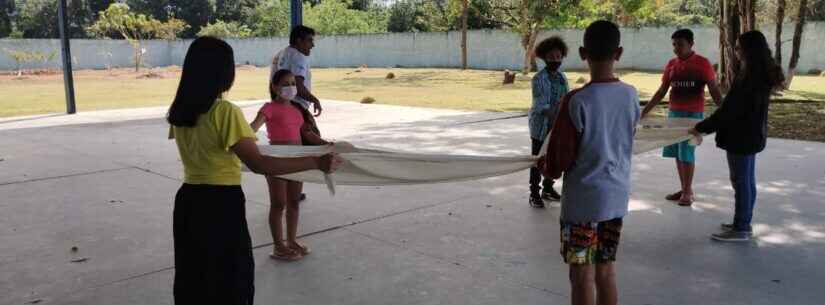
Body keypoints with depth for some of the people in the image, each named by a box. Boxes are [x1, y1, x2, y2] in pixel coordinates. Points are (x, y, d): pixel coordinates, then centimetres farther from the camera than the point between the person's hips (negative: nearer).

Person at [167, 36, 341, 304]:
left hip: (188, 202, 7)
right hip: (221, 205, -7)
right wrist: (316, 162, -26)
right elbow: (258, 164, -26)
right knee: (229, 283, 10)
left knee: (193, 280, 21)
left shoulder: (179, 111, 2)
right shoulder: (225, 112, -20)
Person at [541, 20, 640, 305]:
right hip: (617, 196, 5)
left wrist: (545, 166, 9)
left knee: (582, 275, 4)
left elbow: (559, 158, -14)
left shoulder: (576, 101, -19)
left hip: (582, 199, -5)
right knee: (606, 270, 16)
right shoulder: (631, 96, -1)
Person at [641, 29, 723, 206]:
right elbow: (661, 92, 13)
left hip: (693, 114, -5)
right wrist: (645, 111, 11)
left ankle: (688, 192, 7)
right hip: (674, 113, 5)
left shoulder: (702, 63, -6)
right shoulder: (671, 64, 8)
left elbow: (714, 91, -6)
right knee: (677, 153, 7)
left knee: (687, 153, -5)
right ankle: (683, 189, 19)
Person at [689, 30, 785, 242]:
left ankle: (741, 229, 7)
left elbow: (729, 109, -23)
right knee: (746, 181, 16)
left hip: (742, 137, -10)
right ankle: (743, 223, 27)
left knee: (741, 182, -1)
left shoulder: (750, 77, -22)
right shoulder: (762, 74, 8)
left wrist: (702, 128, -17)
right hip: (751, 135, 10)